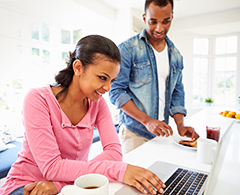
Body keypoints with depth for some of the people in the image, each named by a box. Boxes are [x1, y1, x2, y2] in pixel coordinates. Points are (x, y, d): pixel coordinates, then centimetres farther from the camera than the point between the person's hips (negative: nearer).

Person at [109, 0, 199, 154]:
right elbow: (116, 91, -13)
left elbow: (177, 91, 12)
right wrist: (147, 120, -19)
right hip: (134, 132, -4)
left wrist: (180, 125, -1)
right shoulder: (127, 49, -10)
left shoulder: (175, 55, 8)